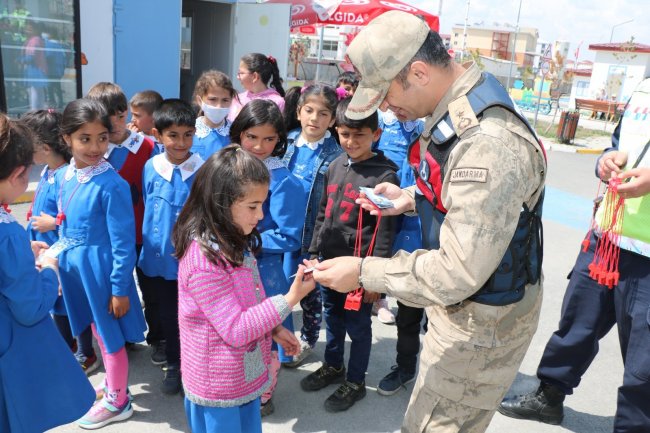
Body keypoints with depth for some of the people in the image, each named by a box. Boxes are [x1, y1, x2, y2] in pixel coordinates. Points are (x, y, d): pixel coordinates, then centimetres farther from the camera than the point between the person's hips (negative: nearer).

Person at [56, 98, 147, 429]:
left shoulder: (112, 185, -22)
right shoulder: (65, 176, -1)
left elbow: (123, 243, -18)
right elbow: (65, 228, 11)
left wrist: (119, 289, -15)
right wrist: (60, 263, 15)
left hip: (100, 267, -7)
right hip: (74, 266, 7)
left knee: (109, 334, 10)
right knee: (97, 330, 23)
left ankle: (116, 401, 30)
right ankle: (111, 384, 45)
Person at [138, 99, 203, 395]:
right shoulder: (151, 168, -2)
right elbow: (147, 210, 10)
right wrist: (149, 246, 9)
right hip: (157, 258, 3)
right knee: (167, 316, 18)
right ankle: (174, 367, 38)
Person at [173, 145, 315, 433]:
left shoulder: (235, 242, -1)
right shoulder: (205, 260, -29)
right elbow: (236, 330, -26)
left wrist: (274, 329, 5)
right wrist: (290, 300, -26)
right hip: (218, 388, -8)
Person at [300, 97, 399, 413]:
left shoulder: (385, 175, -13)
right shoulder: (335, 167, 6)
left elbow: (384, 231, -14)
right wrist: (314, 251, 13)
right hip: (329, 260, 6)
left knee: (357, 326, 10)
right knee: (332, 319, 21)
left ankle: (355, 382, 30)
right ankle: (333, 367, 43)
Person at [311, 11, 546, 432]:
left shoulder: (487, 145, -33)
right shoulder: (458, 109, -1)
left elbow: (458, 274, -31)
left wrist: (364, 271, -23)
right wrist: (411, 198, 0)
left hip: (482, 322, -9)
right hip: (460, 305, 9)